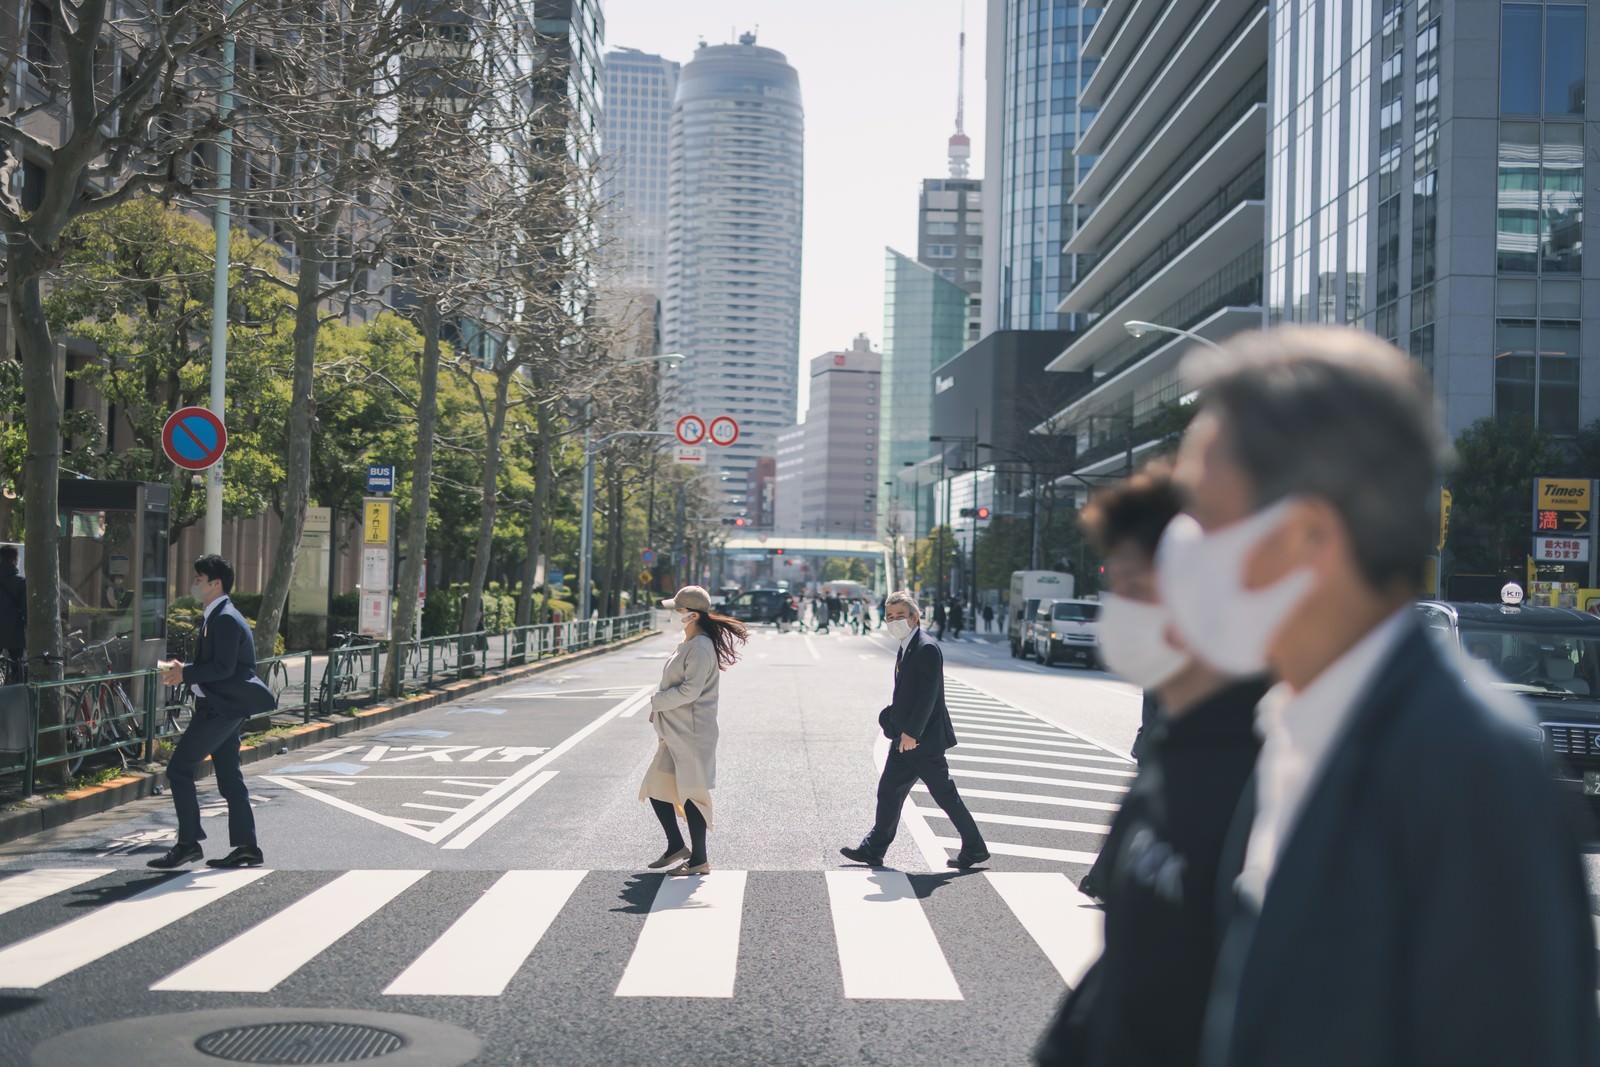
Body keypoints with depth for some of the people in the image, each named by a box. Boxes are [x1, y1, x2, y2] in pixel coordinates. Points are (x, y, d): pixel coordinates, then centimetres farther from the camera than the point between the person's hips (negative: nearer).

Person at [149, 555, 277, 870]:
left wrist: (185, 674, -18)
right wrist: (182, 669, 7)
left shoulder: (225, 619, -16)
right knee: (229, 777, 11)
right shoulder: (216, 617, 17)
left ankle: (188, 842, -3)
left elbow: (223, 668, -23)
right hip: (222, 706, 11)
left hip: (222, 708, -11)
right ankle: (246, 849, 14)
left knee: (179, 769, -7)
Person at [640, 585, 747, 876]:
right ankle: (676, 847, 23)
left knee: (691, 793, -3)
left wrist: (657, 701, -12)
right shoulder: (689, 644, 14)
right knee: (656, 789, 13)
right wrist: (660, 707, 8)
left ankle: (699, 860, 6)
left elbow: (690, 690, -24)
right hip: (675, 732, 10)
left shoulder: (701, 647, -17)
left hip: (691, 733, -10)